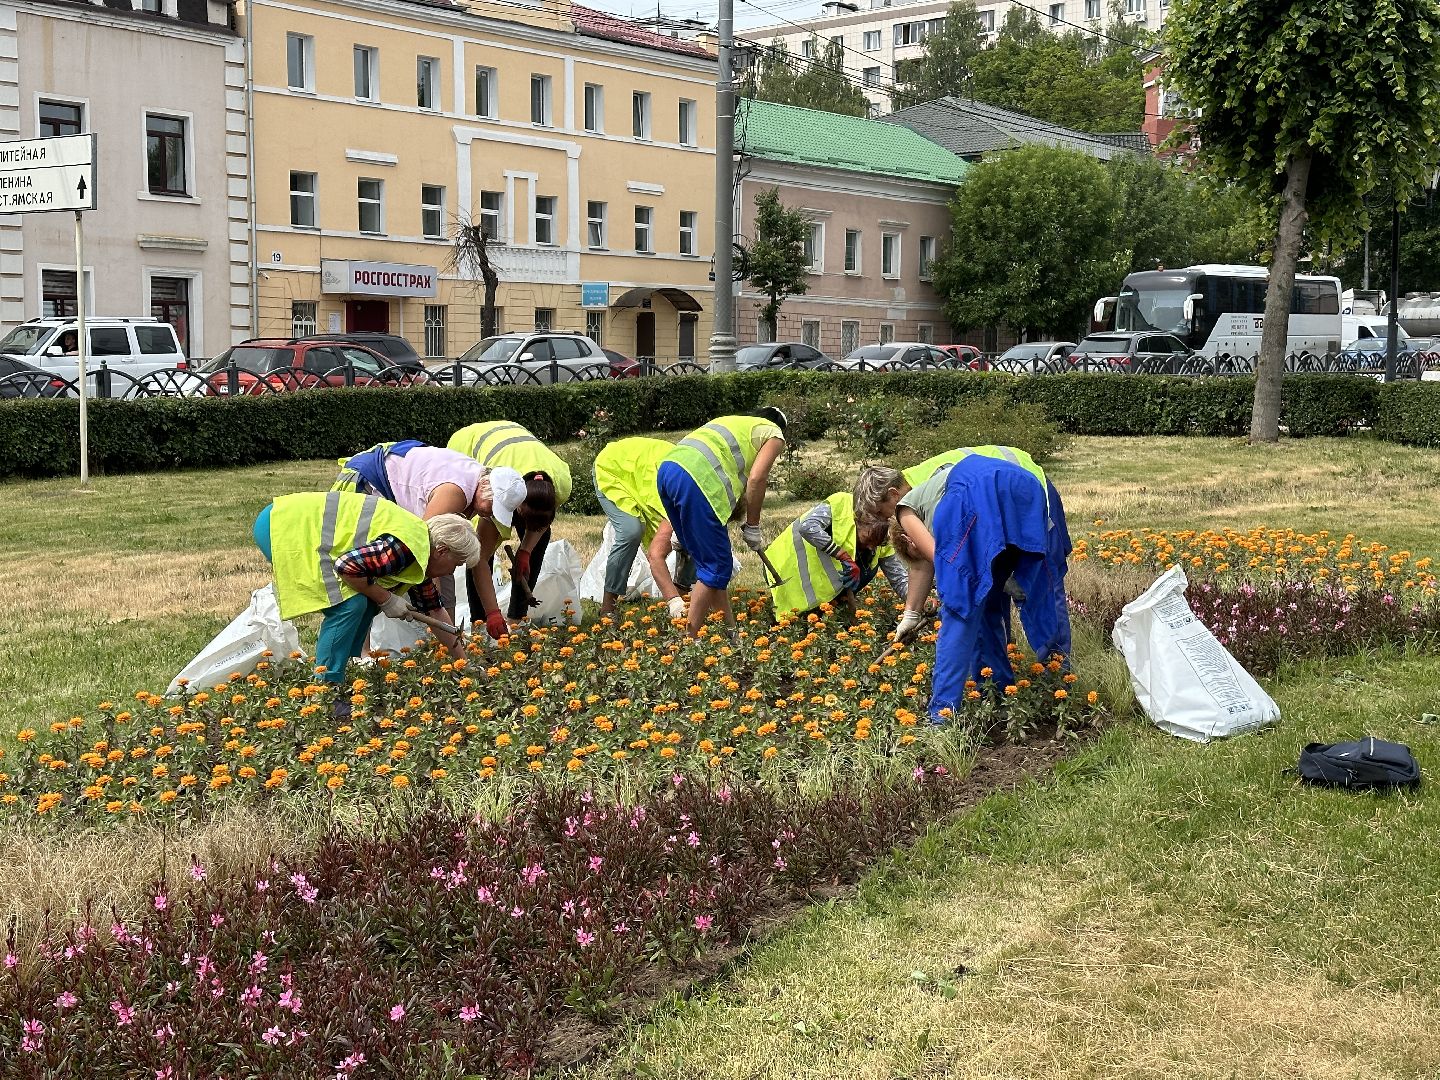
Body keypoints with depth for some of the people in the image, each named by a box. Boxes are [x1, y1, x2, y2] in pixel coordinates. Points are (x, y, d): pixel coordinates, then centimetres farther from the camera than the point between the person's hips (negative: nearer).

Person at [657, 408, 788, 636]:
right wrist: (752, 528, 9)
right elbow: (756, 479, 0)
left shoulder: (733, 421, 37)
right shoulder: (774, 435, 18)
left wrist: (681, 529, 33)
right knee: (716, 567, 0)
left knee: (707, 561, 17)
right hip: (695, 479, -8)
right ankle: (689, 639, 0)